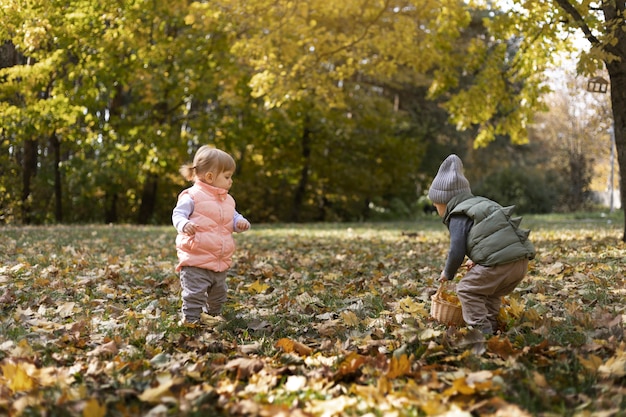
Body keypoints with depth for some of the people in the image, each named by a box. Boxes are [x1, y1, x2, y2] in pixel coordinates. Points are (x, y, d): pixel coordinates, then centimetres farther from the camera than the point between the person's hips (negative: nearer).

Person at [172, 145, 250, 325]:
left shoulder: (227, 200, 13)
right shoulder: (192, 196, -11)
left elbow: (233, 217, 20)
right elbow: (178, 214, -13)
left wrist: (241, 222, -4)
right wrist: (184, 225, -35)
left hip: (221, 262, 8)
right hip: (195, 259, -8)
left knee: (218, 293, 22)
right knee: (194, 292, -8)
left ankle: (214, 315, 42)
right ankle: (191, 318, 3)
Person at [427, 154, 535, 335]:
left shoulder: (458, 217, -1)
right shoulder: (480, 204, 27)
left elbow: (456, 251, -5)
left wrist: (447, 273, 13)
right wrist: (477, 260, 32)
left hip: (499, 263, -9)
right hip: (522, 260, 9)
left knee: (467, 290, 4)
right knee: (492, 293, 28)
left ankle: (481, 330, -1)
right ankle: (491, 327, 28)